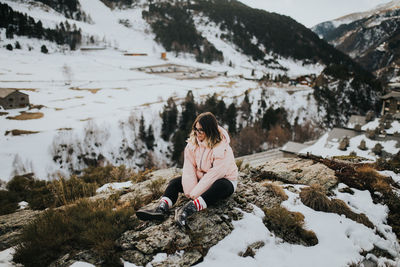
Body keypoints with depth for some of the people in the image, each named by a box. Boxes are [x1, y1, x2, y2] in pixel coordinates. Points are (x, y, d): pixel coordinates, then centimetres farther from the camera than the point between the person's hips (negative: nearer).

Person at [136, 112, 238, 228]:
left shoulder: (223, 149, -24)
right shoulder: (193, 142, -7)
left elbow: (215, 174, -28)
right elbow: (189, 168, -10)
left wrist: (194, 193, -26)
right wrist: (191, 190, -22)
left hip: (224, 180, -5)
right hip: (201, 178, 6)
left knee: (221, 186, -39)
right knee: (175, 182, -9)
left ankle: (190, 208, -50)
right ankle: (162, 208, -32)